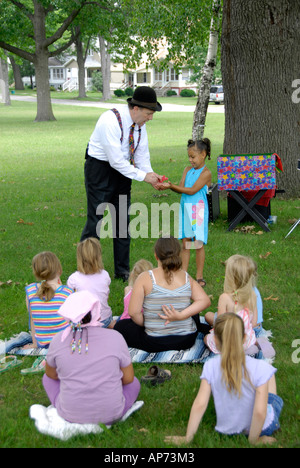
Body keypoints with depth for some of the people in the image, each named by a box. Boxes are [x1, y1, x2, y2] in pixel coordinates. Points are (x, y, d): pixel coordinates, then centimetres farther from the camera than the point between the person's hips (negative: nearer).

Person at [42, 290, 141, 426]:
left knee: (48, 378, 28)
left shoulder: (59, 340, -10)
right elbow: (128, 378, -4)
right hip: (110, 415, 0)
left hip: (70, 414, 1)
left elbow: (51, 374, 8)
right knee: (134, 383, 29)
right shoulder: (115, 338, -14)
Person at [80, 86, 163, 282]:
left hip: (121, 169, 7)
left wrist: (152, 175, -13)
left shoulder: (139, 123, -3)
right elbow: (116, 160, -27)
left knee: (123, 219, 9)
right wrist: (143, 176, -24)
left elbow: (142, 153, 4)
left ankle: (122, 270, 18)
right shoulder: (110, 121, -26)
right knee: (95, 219, -7)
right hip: (100, 168, -7)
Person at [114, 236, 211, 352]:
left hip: (155, 343, -2)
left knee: (120, 326, 21)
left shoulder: (145, 278, -15)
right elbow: (205, 300, -11)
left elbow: (133, 312, -17)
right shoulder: (187, 278, -4)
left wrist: (145, 325, 2)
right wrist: (181, 315, -17)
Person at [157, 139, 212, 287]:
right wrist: (169, 185, -15)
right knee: (185, 242, 8)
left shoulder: (206, 173, -9)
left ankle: (199, 276, 9)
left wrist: (171, 186, -19)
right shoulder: (188, 170, 12)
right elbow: (181, 188, 3)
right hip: (185, 208, 6)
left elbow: (192, 190, -16)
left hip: (198, 210, -6)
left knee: (198, 244, -1)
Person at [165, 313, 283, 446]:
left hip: (227, 429, 3)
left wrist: (187, 438, -10)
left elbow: (199, 404, -19)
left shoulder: (210, 367, -18)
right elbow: (260, 412, -27)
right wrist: (253, 440, -11)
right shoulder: (259, 368, -25)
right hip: (261, 428, -3)